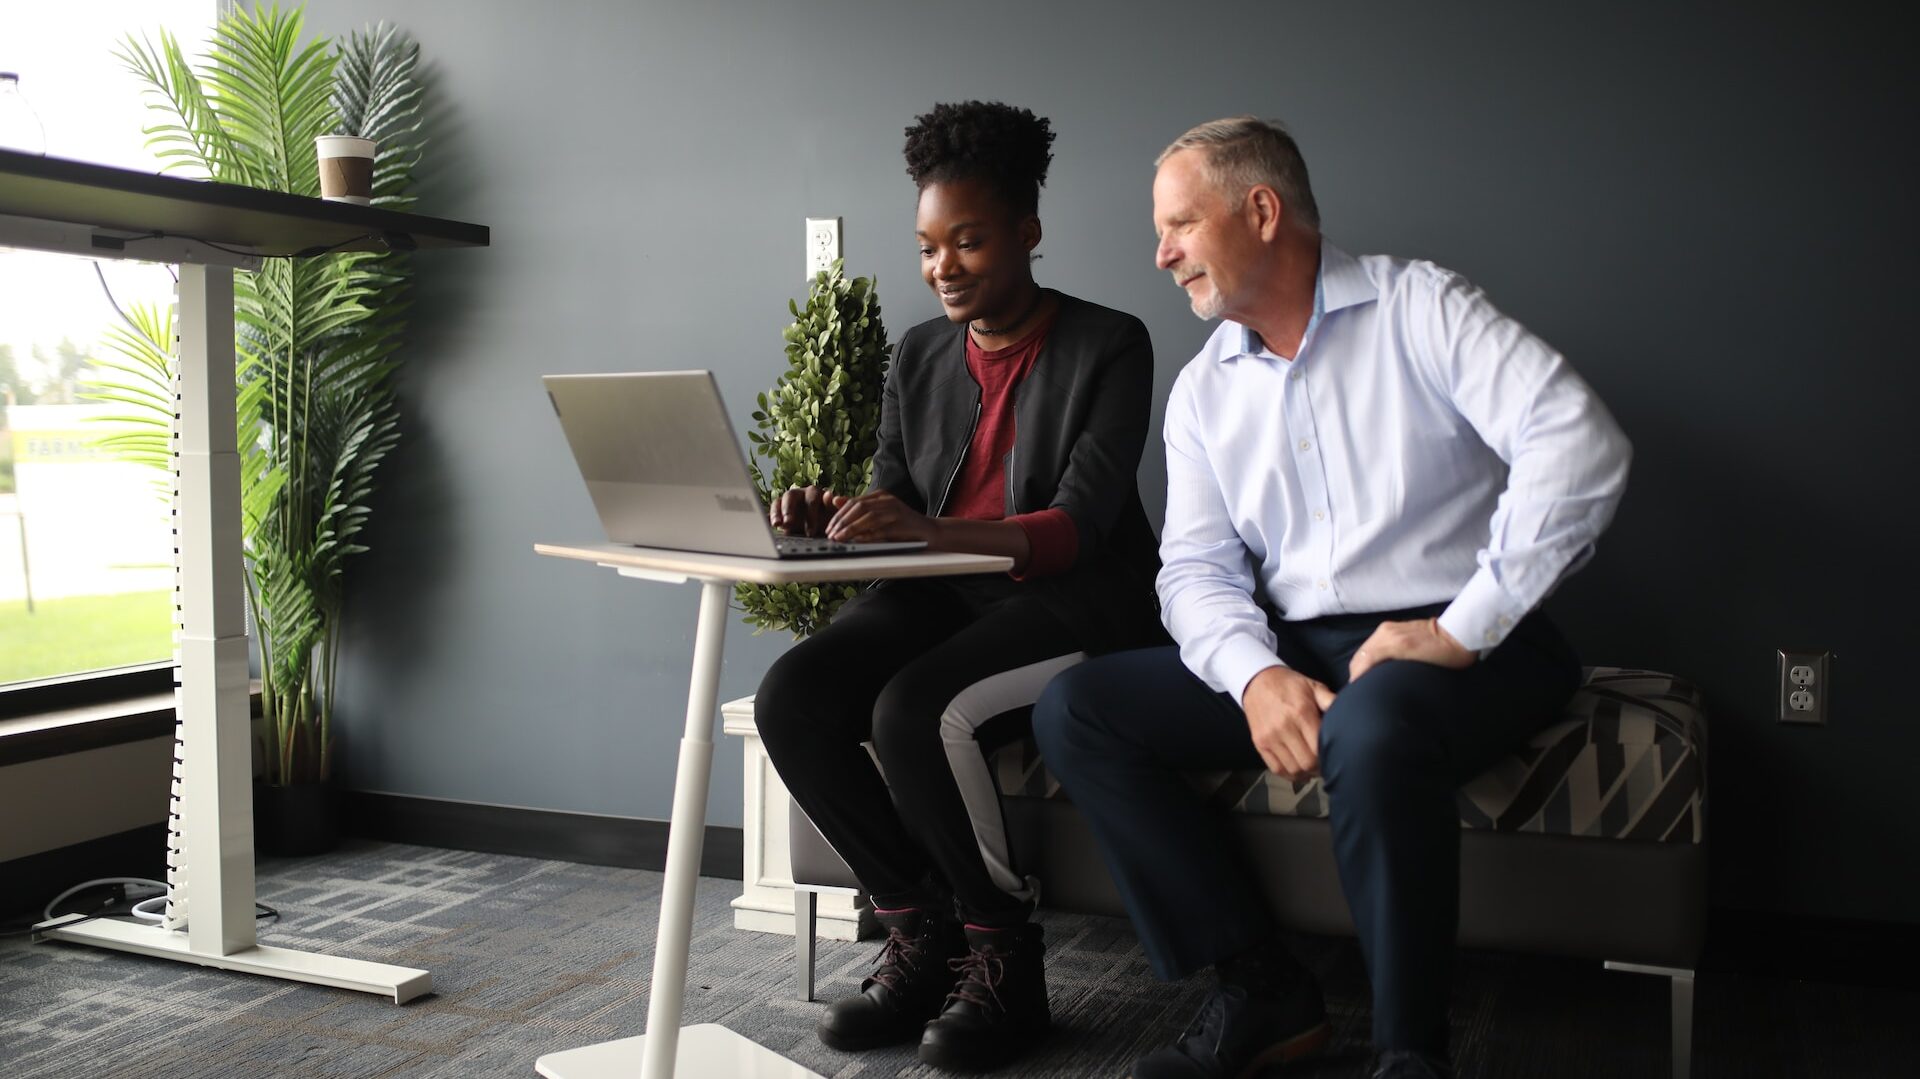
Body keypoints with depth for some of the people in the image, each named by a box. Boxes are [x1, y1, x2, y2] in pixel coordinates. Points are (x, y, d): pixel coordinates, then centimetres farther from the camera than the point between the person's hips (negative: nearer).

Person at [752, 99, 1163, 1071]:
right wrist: (829, 520, -12)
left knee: (914, 712, -32)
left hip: (1074, 602, -6)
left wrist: (929, 530, -32)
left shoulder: (1107, 347, -4)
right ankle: (918, 931, -4)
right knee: (791, 698, -20)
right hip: (942, 599, 6)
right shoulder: (918, 357, 15)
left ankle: (1003, 955, -10)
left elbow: (1080, 527, -16)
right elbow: (892, 505, 13)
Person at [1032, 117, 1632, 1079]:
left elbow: (1580, 443, -17)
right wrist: (1257, 676, -16)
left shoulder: (1418, 308, -3)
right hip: (1291, 654, 6)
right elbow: (1197, 569, 5)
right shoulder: (1202, 391, 14)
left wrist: (1465, 629, -21)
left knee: (1369, 729, -39)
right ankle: (1262, 990, -10)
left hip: (1455, 649, -5)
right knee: (1074, 710, -11)